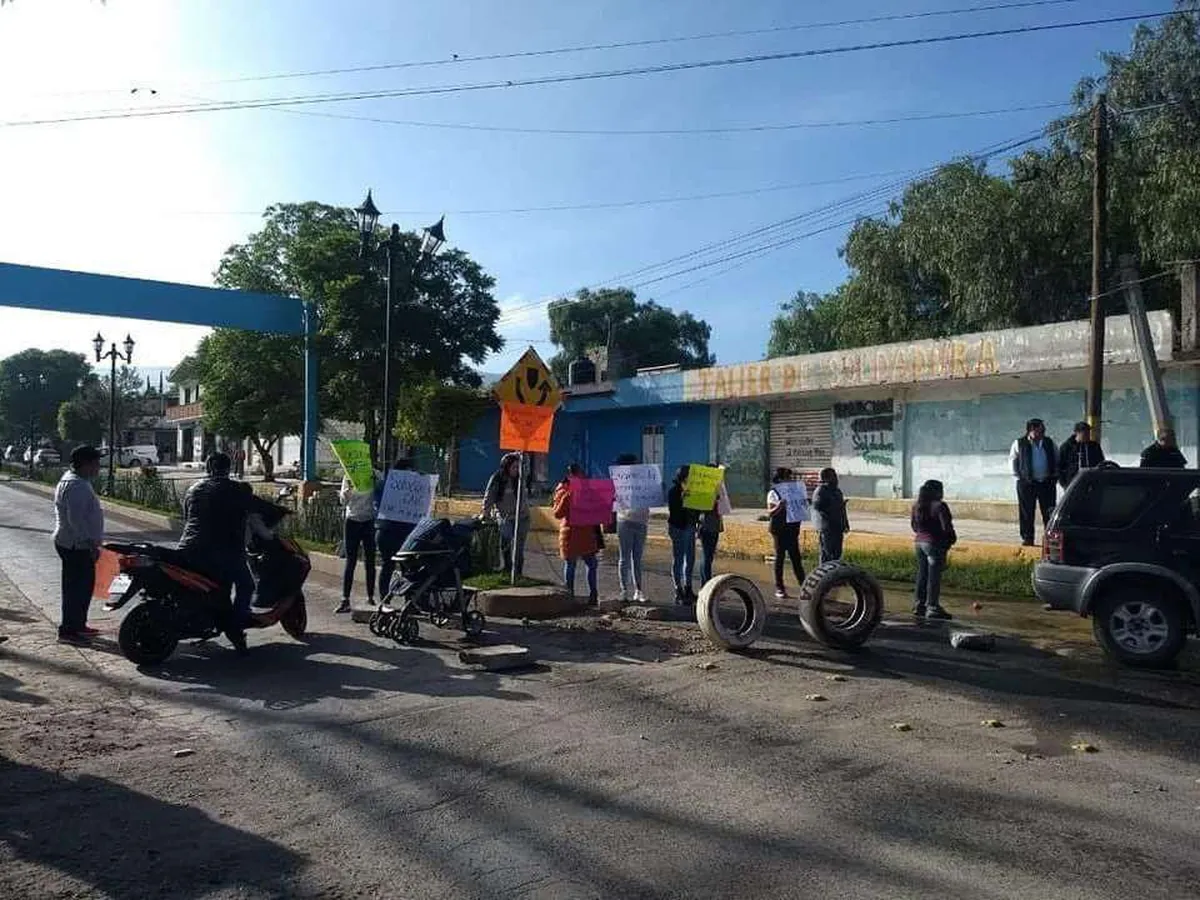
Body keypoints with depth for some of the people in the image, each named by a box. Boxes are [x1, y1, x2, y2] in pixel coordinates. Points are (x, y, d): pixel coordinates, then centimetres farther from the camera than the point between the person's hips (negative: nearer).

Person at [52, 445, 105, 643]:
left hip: (78, 544, 11)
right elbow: (76, 519, -25)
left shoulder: (78, 481, 15)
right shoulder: (75, 485, -19)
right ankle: (68, 630, 2)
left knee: (84, 586, 16)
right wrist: (90, 544, -23)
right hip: (76, 545, -11)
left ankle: (78, 625, 25)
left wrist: (91, 543, 23)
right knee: (76, 588, -5)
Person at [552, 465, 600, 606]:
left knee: (592, 563, 4)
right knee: (570, 565, 4)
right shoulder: (563, 492, -5)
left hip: (586, 533, 5)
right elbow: (557, 514, -13)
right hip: (571, 534, -5)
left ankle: (593, 594, 12)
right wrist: (566, 499, -25)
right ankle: (570, 595, 14)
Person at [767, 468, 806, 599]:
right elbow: (770, 512, -12)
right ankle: (779, 588, 5)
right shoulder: (773, 493, -5)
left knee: (796, 557, 6)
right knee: (780, 557, 0)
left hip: (792, 528, 5)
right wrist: (778, 507, -31)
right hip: (779, 529, -5)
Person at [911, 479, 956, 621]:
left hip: (918, 542, 7)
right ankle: (932, 608, 2)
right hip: (934, 544, -7)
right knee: (934, 577, -2)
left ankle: (918, 606, 18)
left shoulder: (916, 506, 8)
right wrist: (952, 539, 2)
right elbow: (946, 527, -15)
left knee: (922, 574, 13)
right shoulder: (939, 506, -15)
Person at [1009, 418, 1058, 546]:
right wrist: (1018, 476, 2)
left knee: (1049, 512, 3)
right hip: (1026, 483, -2)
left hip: (1047, 482, 2)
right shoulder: (1019, 444, -1)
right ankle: (1027, 538, 8)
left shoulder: (1049, 443, 8)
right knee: (1027, 513, 1)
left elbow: (1057, 460, 18)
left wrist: (1055, 476, 9)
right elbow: (1012, 460, 8)